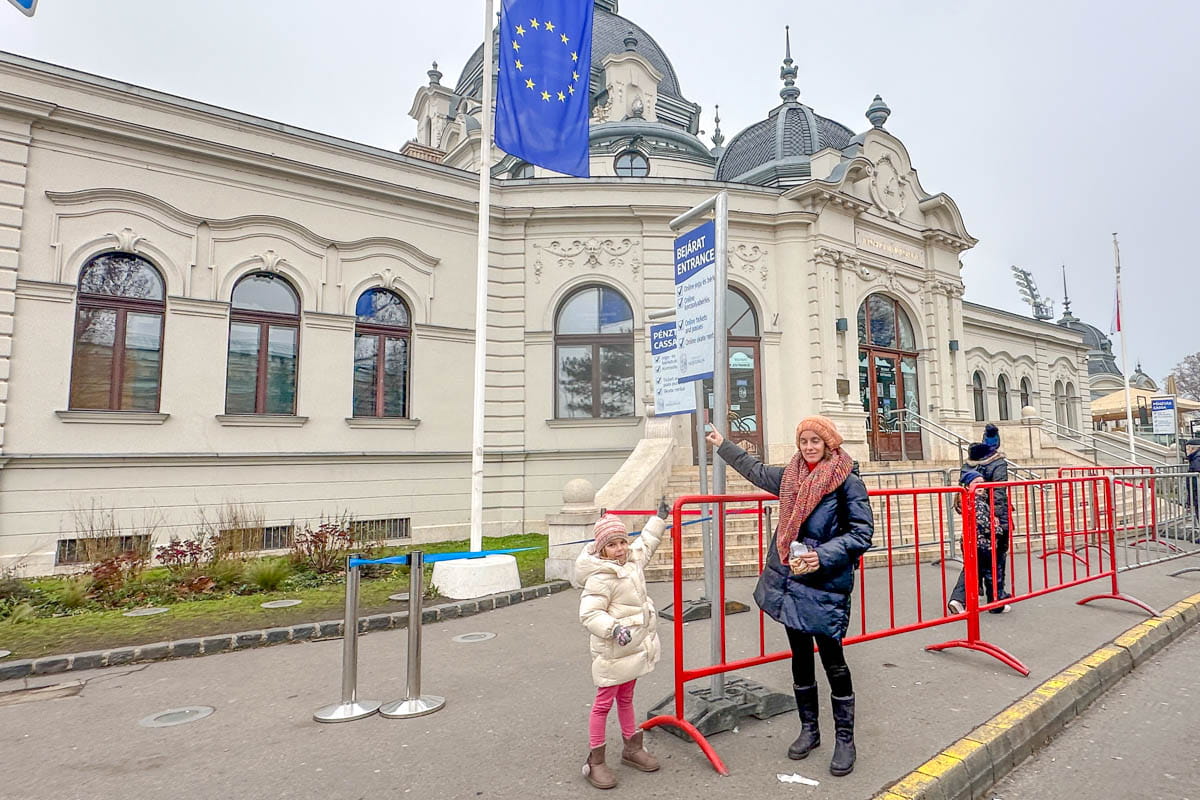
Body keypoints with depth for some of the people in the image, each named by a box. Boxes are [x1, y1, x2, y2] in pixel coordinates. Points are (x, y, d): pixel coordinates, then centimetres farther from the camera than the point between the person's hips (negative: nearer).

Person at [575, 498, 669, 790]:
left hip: (633, 646, 8)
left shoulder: (633, 559, 1)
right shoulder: (600, 578, -25)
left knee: (625, 698, 23)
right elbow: (589, 614, -28)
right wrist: (614, 628, -41)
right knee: (604, 702, 4)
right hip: (612, 651, -8)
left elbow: (646, 542, 21)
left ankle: (632, 748, 38)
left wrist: (659, 518, 26)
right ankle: (595, 762, 17)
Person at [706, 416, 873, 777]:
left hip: (827, 586, -6)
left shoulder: (847, 480, -10)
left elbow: (862, 532, -12)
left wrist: (823, 556, -23)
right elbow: (756, 470, 24)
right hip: (790, 581, 6)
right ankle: (809, 729, 33)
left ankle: (844, 738, 22)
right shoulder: (790, 475, 7)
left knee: (833, 660, 3)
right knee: (800, 656, 16)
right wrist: (723, 445, 31)